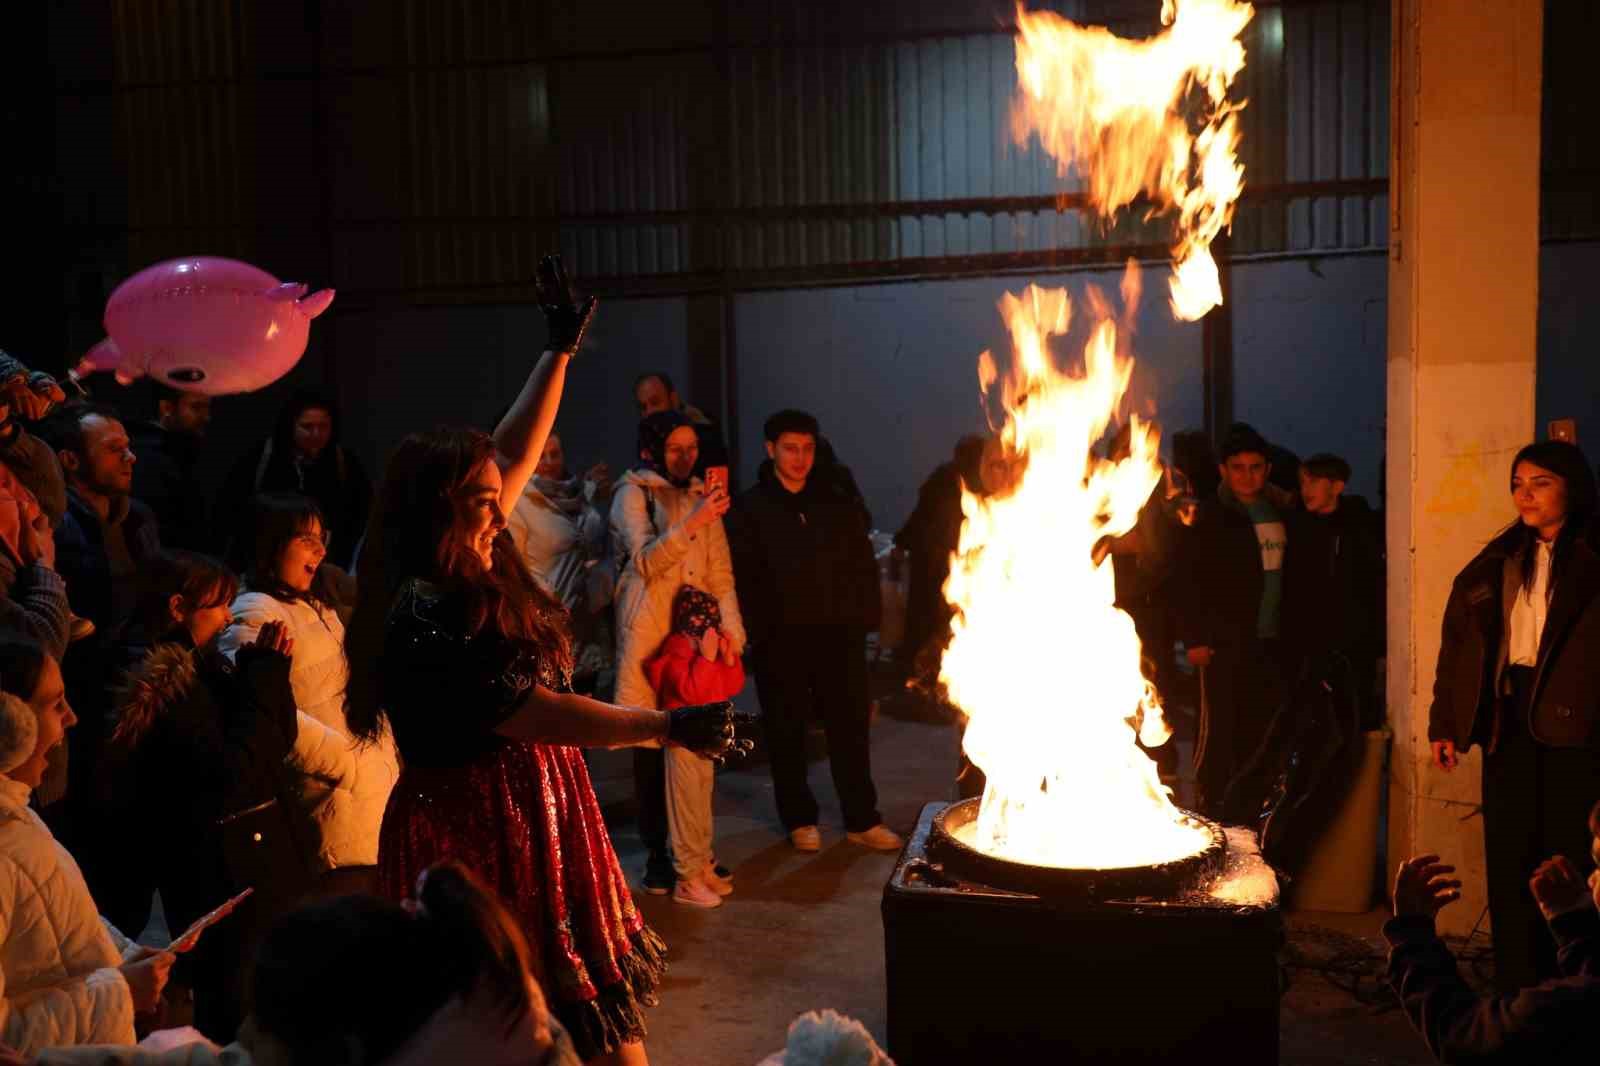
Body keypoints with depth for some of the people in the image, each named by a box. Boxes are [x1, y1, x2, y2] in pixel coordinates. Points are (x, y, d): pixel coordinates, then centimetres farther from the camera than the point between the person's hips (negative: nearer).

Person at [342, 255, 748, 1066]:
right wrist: (668, 727, -23)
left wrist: (560, 352, 15)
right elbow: (538, 717, -24)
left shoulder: (469, 578, 4)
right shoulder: (424, 617, -22)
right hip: (478, 833, -9)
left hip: (531, 817, 9)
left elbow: (513, 454, 14)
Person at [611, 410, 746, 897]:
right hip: (649, 636, -4)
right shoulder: (633, 493, 0)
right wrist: (694, 521, -26)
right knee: (651, 743, 0)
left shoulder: (702, 495, 14)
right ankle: (657, 853, 9)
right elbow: (646, 561, -15)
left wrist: (732, 626, -1)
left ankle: (690, 853, 11)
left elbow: (720, 572, 11)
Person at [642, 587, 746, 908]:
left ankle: (704, 867, 29)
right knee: (686, 810, -4)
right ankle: (687, 879, 2)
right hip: (684, 741, -9)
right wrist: (707, 658, -31)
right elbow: (691, 691, -31)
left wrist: (729, 656, -4)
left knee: (703, 808, 18)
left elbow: (731, 687, 9)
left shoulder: (708, 652, 9)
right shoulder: (677, 653, -19)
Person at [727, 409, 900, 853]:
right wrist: (757, 629, -12)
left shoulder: (836, 502, 9)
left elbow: (863, 563, 10)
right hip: (781, 639, -2)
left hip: (837, 634, 2)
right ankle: (799, 819, 22)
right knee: (787, 732, 8)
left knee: (851, 726, 5)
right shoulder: (752, 508, 0)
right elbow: (743, 576, -5)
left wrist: (865, 615, 1)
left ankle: (862, 819, 15)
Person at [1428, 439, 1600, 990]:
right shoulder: (1496, 563, 12)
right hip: (1508, 722, 4)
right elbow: (1457, 646, 12)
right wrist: (1444, 725, 7)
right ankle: (1515, 991, 17)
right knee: (1509, 861, 7)